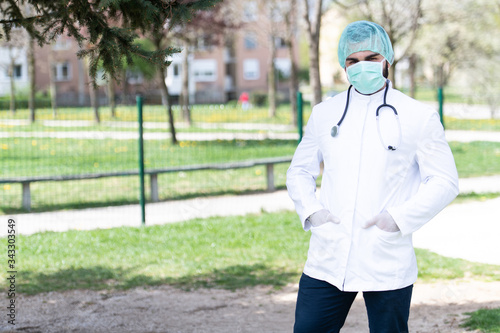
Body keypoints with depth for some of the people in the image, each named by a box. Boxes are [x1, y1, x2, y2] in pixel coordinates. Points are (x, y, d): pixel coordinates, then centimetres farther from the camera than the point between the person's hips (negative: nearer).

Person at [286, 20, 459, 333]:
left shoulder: (420, 117, 1)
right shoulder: (324, 114, 11)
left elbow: (445, 181, 0)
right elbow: (299, 170, 19)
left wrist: (400, 217, -12)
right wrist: (310, 210, 0)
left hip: (388, 264, -3)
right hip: (327, 259, 3)